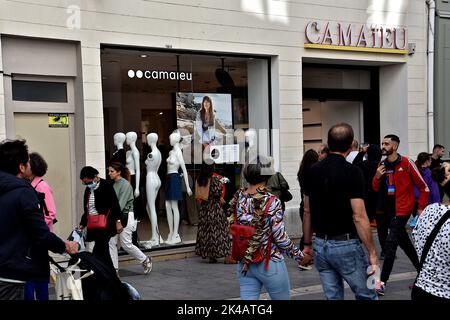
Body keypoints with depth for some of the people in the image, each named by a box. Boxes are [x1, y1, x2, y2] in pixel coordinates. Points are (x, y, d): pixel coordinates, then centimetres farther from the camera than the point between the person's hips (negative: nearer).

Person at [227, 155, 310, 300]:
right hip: (269, 264, -4)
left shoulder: (237, 197, -2)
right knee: (283, 297, 16)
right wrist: (299, 256, -3)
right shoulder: (271, 201, -16)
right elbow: (280, 237, -15)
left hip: (244, 263, 5)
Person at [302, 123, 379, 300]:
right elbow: (359, 217, -18)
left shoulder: (313, 171, 3)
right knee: (367, 296, 11)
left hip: (320, 245, 6)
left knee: (332, 296, 13)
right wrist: (372, 252, -11)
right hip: (345, 245, -5)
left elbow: (307, 212, 9)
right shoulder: (352, 172, -14)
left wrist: (307, 244, 19)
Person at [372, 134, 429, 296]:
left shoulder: (406, 163, -12)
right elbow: (376, 189, 9)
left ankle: (382, 282, -8)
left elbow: (423, 187, -7)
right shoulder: (382, 165, 5)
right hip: (389, 209, 7)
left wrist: (421, 208, -8)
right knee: (405, 243, 17)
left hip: (402, 209, -7)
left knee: (390, 244, -11)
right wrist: (377, 177, -10)